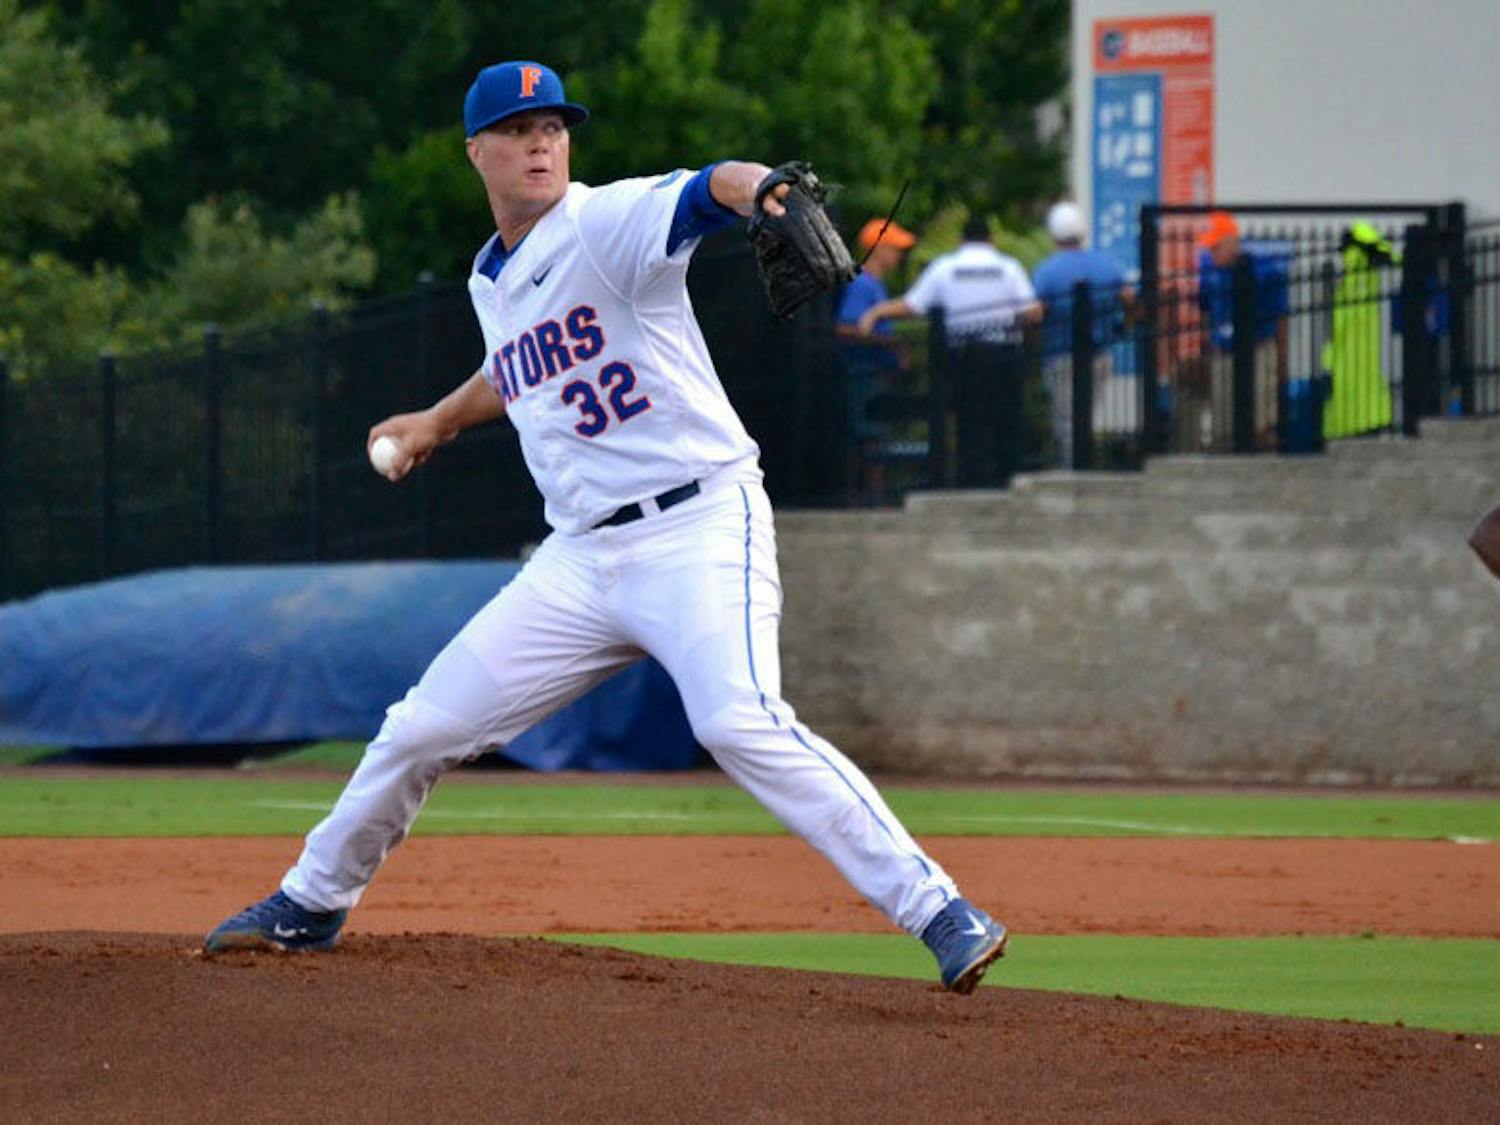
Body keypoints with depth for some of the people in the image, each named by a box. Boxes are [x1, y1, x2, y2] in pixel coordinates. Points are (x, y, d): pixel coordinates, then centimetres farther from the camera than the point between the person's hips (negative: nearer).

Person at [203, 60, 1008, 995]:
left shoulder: (608, 224, -9)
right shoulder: (492, 280, 14)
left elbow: (706, 191, -32)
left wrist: (761, 186, -54)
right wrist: (441, 422, 43)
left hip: (699, 527, -7)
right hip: (582, 557, 7)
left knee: (740, 724, -29)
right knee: (424, 728, 10)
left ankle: (937, 911, -27)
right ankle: (311, 904, 32)